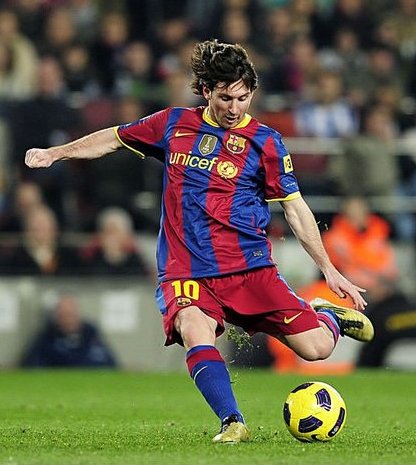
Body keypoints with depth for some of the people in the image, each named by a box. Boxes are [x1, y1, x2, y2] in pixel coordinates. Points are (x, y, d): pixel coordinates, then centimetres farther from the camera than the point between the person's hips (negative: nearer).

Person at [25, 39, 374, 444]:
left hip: (250, 269, -1)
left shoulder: (264, 141, 0)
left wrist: (328, 269, 0)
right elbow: (114, 138, 22)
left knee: (316, 348, -9)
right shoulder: (174, 124, 7)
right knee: (195, 330, -33)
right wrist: (56, 153, 19)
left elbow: (295, 208, 4)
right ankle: (232, 423, -32)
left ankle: (328, 315, 26)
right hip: (184, 271, 1)